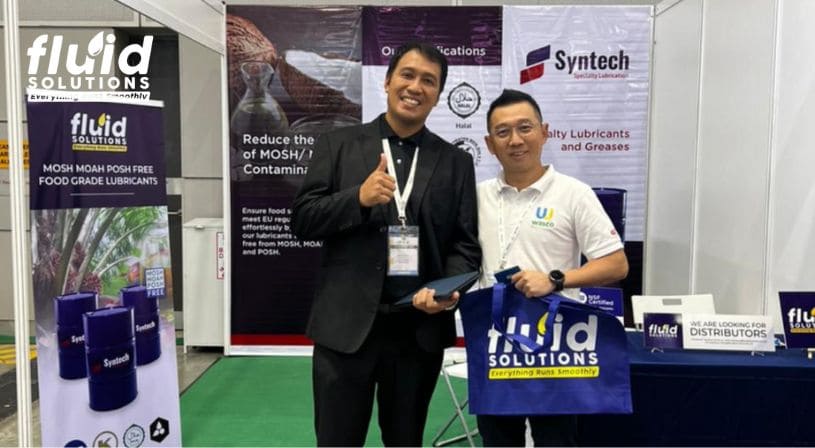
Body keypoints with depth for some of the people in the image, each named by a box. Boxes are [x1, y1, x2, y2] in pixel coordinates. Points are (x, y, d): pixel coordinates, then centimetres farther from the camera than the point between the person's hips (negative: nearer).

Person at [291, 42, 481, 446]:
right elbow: (302, 220, -2)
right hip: (346, 325, -1)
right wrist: (359, 197, -18)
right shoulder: (338, 144, 4)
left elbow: (466, 243, 5)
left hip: (420, 329, 2)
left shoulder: (455, 162, 7)